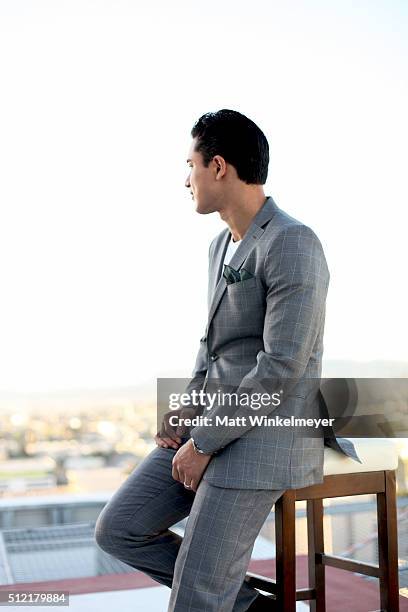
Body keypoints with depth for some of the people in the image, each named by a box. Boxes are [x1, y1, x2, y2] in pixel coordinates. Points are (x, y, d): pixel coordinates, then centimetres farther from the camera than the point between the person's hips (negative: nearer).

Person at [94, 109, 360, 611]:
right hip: (214, 420, 9)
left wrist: (204, 443, -15)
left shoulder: (292, 244, -15)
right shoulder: (222, 245, 15)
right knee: (117, 531, 3)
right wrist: (188, 408, 5)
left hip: (266, 435, -9)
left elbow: (282, 366, -20)